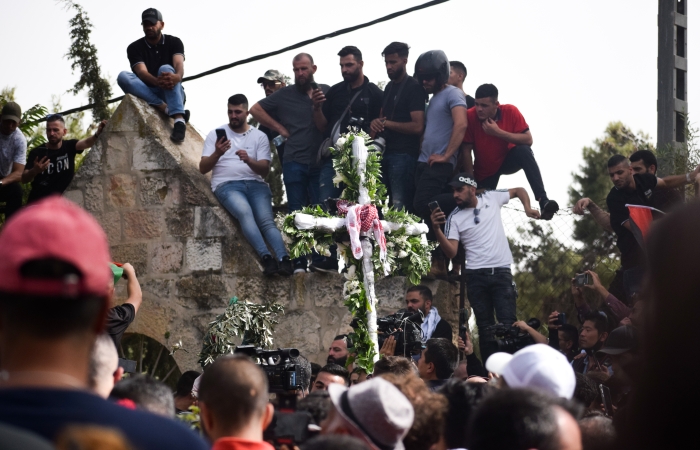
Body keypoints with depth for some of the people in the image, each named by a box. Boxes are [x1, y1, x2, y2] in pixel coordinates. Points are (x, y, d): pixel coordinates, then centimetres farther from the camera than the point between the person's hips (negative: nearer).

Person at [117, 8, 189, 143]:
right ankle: (167, 109, -39)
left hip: (172, 93, -1)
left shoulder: (174, 42, 2)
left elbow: (179, 65, -17)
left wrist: (177, 77, -44)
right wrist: (157, 82, -40)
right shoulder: (134, 47, 1)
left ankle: (179, 120, -52)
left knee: (166, 69, -31)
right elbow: (141, 72, -16)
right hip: (147, 94, 1)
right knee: (123, 76, -25)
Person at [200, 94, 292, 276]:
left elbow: (264, 169, 3)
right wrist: (217, 153, -17)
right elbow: (203, 168, 4)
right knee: (245, 213, -34)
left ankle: (284, 260, -45)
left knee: (266, 220, -26)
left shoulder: (259, 136, 13)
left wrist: (249, 160, -19)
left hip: (255, 183, 2)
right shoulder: (216, 134, 11)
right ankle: (266, 258, -49)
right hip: (227, 184, -2)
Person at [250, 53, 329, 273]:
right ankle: (299, 262, 2)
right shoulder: (285, 95, 9)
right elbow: (256, 109, 11)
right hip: (295, 162, -1)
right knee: (297, 214, 0)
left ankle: (320, 261, 2)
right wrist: (280, 129, 6)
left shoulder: (326, 92, 12)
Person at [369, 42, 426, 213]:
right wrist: (376, 125, 5)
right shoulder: (389, 87, 18)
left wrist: (387, 123, -10)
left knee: (399, 205, -11)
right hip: (384, 152, 8)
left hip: (404, 155, -8)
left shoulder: (414, 88, -7)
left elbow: (418, 127, -15)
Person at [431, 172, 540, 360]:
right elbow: (451, 252, -7)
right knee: (484, 325, 5)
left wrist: (527, 208, 0)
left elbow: (519, 190, 18)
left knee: (508, 323, -9)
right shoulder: (454, 218, 2)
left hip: (501, 272, -1)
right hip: (476, 276, 1)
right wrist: (436, 228, -19)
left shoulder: (491, 198, 3)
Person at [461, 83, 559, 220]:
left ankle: (543, 201, -40)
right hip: (484, 172, 1)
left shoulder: (510, 112, -22)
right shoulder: (470, 116, -23)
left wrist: (498, 132, -34)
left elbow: (528, 140, -24)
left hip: (508, 161, -1)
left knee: (523, 151, -32)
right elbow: (466, 150, -18)